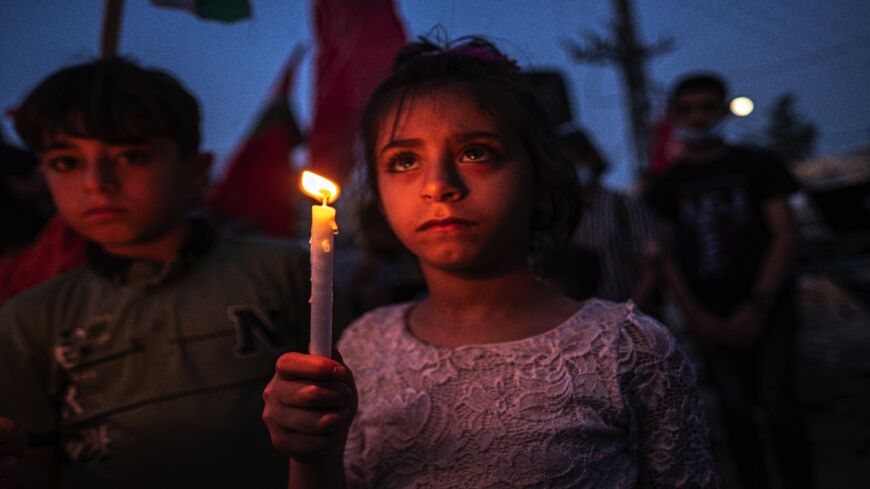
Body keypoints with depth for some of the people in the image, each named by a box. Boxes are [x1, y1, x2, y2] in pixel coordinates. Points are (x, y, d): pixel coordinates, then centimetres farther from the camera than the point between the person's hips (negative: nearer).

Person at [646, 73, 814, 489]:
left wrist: (758, 306, -11)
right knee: (736, 409, 3)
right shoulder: (668, 183, 9)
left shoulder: (756, 165, 6)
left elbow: (784, 235, 0)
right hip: (711, 319, 2)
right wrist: (694, 314, -6)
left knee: (776, 403, -7)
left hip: (765, 309, -1)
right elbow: (667, 253, 6)